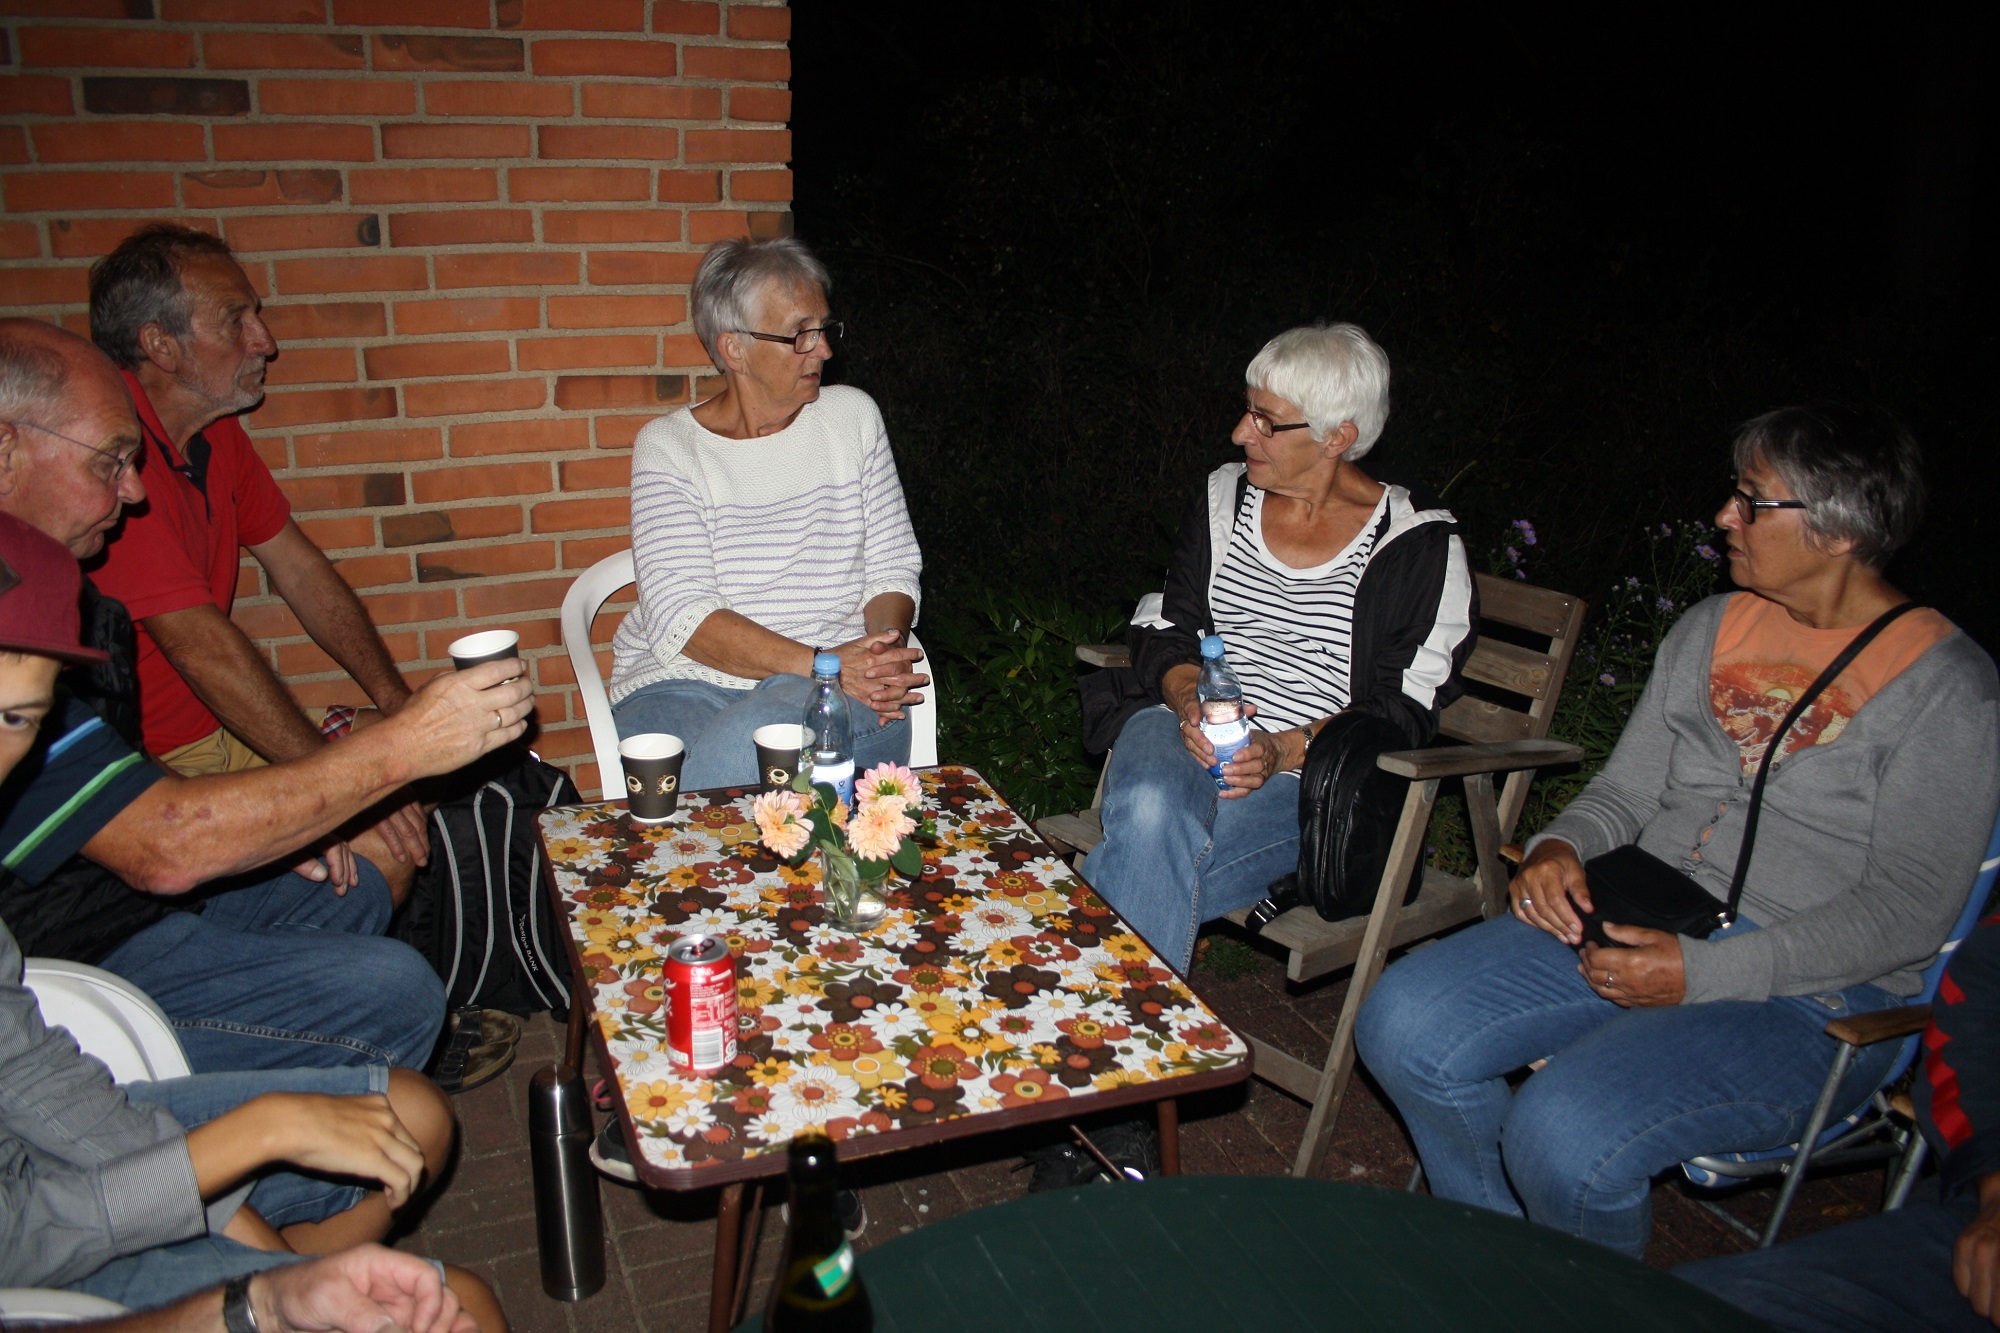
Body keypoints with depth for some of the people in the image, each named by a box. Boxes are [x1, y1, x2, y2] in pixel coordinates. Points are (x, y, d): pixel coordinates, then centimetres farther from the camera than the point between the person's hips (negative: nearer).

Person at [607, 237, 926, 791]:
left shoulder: (852, 416, 11)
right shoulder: (667, 446, 1)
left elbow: (893, 568, 10)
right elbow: (681, 617, -11)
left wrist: (883, 652, -13)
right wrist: (823, 663, -24)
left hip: (840, 683, 1)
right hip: (684, 682, -1)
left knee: (737, 750, -35)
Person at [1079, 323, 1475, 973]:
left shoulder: (1420, 546, 0)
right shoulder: (1224, 497, 13)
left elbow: (1407, 709, -4)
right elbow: (1161, 632, 12)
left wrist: (1283, 749, -17)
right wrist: (1189, 698, -10)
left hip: (1312, 774, -3)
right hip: (1188, 729, 3)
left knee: (1153, 855, -32)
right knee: (1150, 812, -34)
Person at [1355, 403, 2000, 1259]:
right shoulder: (1711, 628, 12)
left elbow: (1908, 909, -13)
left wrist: (1700, 973, -21)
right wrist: (1558, 850, -8)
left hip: (1808, 996, -6)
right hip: (1637, 927, 6)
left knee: (1564, 1137, -29)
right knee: (1402, 1026, -13)